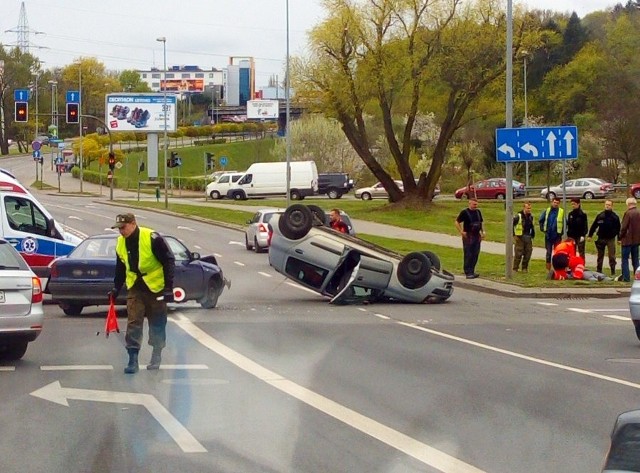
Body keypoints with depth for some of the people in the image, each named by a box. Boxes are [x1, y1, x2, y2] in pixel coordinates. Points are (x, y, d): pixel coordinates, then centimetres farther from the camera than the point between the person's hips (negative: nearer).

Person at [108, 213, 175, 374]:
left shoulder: (153, 239, -19)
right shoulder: (121, 243, 1)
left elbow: (169, 261, -14)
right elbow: (120, 268, 16)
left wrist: (169, 287, -17)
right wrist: (116, 288, 12)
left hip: (156, 288, -4)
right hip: (135, 289, 4)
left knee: (157, 324, 7)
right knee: (133, 323, -7)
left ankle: (156, 357, 22)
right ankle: (133, 359, -6)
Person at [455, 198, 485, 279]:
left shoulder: (478, 212, 11)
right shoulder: (465, 212, -7)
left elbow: (481, 222, 23)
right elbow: (457, 222, -5)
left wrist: (483, 231, 10)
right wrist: (462, 232, -13)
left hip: (477, 236, 6)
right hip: (468, 236, -6)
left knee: (475, 255, 9)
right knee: (468, 255, -4)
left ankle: (472, 271, 18)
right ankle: (468, 273, -1)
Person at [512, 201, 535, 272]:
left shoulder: (531, 217, 10)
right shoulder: (518, 216, -9)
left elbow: (532, 227, 22)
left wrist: (532, 235, 15)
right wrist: (514, 235, -9)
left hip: (528, 237, 6)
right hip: (520, 237, -6)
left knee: (528, 253, 4)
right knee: (518, 254, -5)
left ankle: (524, 268, 15)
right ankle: (515, 268, 2)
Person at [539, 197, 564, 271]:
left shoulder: (562, 212, -7)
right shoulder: (547, 211, 1)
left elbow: (564, 223, -3)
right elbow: (540, 220, 12)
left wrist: (562, 232, -7)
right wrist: (542, 228, 4)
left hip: (557, 235, -2)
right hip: (548, 235, 2)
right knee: (548, 252, 9)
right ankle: (548, 268, 16)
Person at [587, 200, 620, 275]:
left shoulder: (615, 217, -3)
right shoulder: (600, 216, 2)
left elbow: (618, 228, -1)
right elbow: (594, 226, 7)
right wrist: (590, 235, 5)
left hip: (611, 239, -2)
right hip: (601, 238, 2)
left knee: (611, 256, -1)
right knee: (600, 256, 9)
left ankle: (613, 272, 5)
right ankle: (598, 271, 16)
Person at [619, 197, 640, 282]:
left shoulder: (628, 213, -15)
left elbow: (623, 227, -14)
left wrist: (620, 238, -3)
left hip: (627, 240, -6)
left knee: (625, 259, 1)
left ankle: (626, 277, -2)